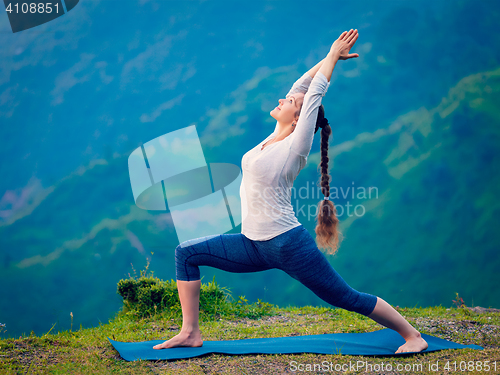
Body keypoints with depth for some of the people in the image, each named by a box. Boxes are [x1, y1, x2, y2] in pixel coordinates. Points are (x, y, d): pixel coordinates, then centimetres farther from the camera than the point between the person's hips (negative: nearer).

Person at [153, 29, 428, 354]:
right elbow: (302, 85, 12)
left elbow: (314, 93, -10)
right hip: (255, 244, 8)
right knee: (187, 253, 1)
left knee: (346, 298, -1)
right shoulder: (276, 138, 8)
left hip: (288, 245, -8)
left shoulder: (296, 145, -12)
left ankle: (413, 335, 16)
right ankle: (190, 333, 4)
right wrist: (329, 57, 16)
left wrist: (333, 56, 0)